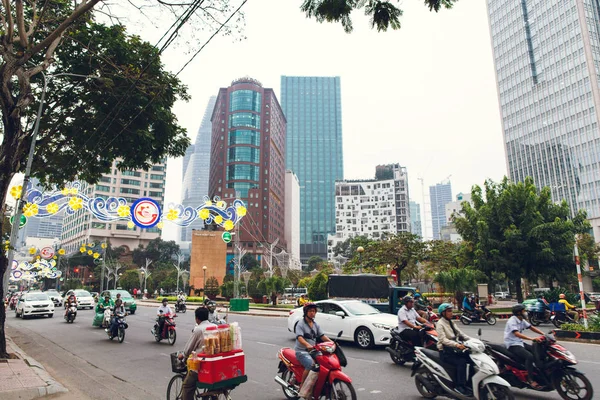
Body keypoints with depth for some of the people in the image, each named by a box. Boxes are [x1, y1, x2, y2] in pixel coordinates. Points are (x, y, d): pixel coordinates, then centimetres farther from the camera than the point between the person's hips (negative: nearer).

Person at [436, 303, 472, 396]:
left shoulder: (451, 323, 14)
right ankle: (460, 386, -18)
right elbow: (443, 339, -22)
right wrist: (457, 345, -35)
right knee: (461, 362, -26)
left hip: (454, 349, 7)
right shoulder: (440, 324, -10)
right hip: (445, 351, -7)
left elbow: (461, 334, 10)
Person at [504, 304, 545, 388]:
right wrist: (532, 339, -39)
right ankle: (530, 380, -21)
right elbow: (517, 334, -31)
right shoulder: (512, 321, -18)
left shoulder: (522, 320, 11)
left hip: (519, 343, 10)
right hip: (512, 345, -10)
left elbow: (531, 327, 15)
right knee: (529, 356, -28)